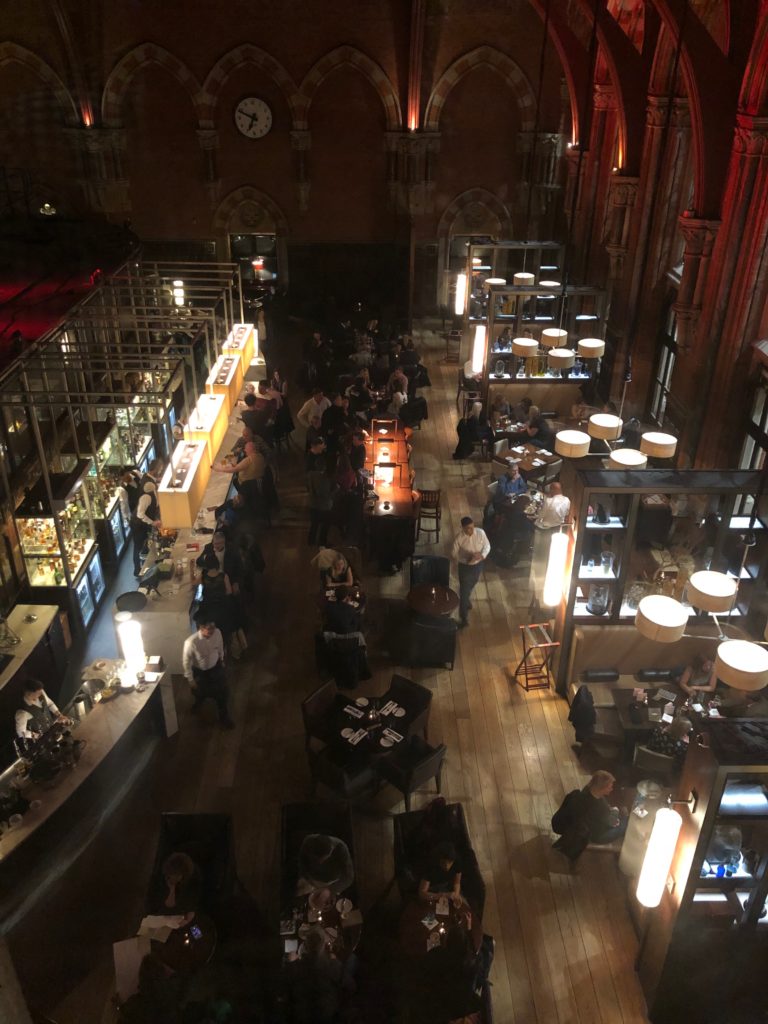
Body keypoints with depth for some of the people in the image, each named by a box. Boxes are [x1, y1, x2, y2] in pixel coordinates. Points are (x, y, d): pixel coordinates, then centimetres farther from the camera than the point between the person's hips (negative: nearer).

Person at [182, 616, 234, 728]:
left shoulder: (217, 633, -26)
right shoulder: (191, 642, -38)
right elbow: (186, 661, -21)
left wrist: (221, 661, 13)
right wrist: (190, 679, -12)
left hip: (215, 668, 2)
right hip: (199, 671, -2)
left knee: (222, 694, 13)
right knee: (199, 692, 27)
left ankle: (224, 717, 38)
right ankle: (199, 701, 64)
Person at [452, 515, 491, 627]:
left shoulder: (480, 532, -19)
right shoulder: (459, 539, -25)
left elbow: (487, 545, -4)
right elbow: (455, 554, -13)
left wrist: (482, 555, -24)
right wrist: (467, 558, -29)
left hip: (478, 564, 4)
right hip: (465, 567, -4)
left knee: (471, 586, 29)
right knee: (464, 590, 5)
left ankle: (466, 600, 60)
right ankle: (463, 616, 22)